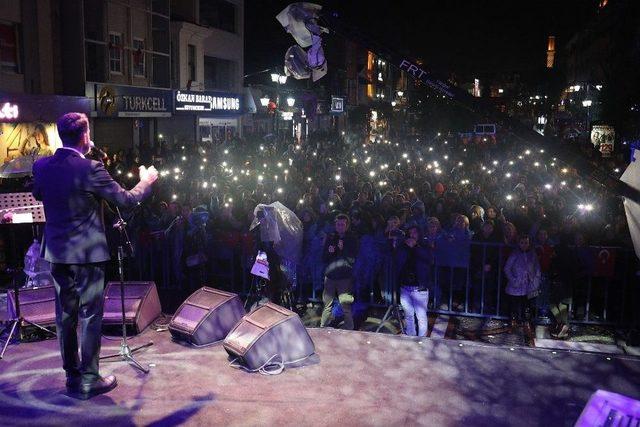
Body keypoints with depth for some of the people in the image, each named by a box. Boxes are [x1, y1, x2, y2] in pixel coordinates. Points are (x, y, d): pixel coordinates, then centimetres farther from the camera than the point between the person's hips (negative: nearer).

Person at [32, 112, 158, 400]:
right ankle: (88, 381, 11)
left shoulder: (42, 166, 0)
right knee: (90, 317, 4)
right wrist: (146, 181, 5)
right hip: (87, 254, -6)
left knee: (65, 316, 15)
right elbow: (127, 200, -12)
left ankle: (72, 376, 26)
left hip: (56, 253, 6)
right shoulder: (90, 169, -18)